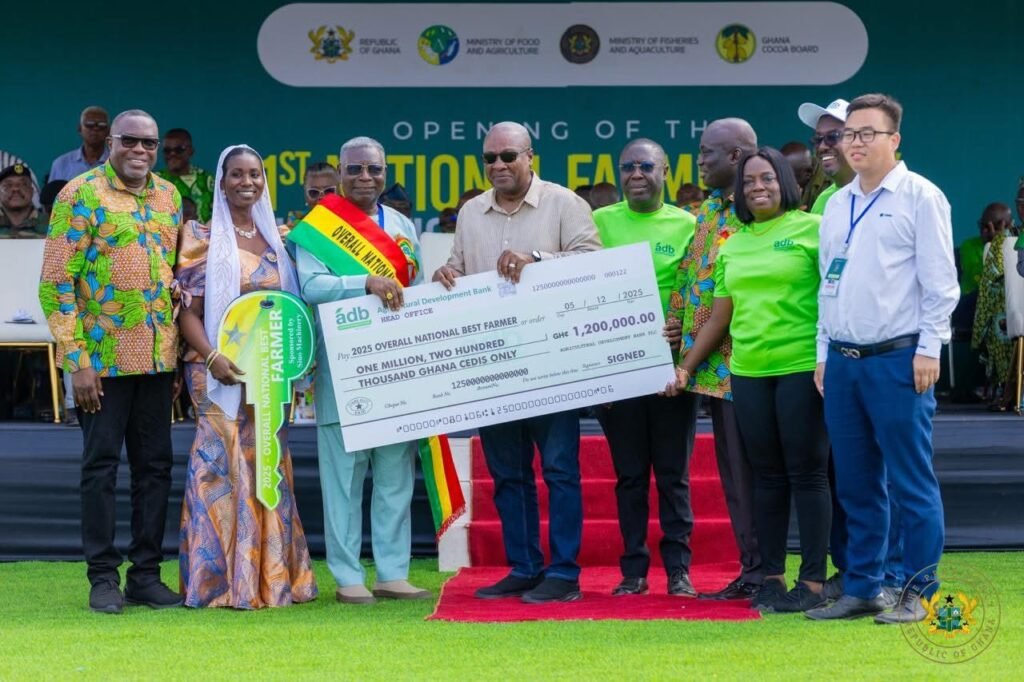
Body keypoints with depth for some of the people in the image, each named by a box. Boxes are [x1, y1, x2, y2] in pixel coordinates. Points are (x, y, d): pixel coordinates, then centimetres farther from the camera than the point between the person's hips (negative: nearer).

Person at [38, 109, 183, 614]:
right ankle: (103, 577, 9)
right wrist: (76, 360, -15)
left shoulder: (168, 196, 11)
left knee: (155, 464, 7)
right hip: (103, 358, -5)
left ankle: (146, 573, 16)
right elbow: (56, 283, -10)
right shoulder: (81, 195, -7)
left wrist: (181, 349, 9)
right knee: (102, 464, 1)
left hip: (158, 358, 5)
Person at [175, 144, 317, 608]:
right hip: (221, 373, -5)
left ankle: (270, 576, 12)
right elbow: (188, 310, -6)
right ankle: (221, 581, -5)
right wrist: (211, 356, -20)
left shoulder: (274, 238, 14)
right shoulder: (204, 238, -1)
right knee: (222, 463, -8)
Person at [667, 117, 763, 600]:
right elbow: (688, 275, 22)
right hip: (713, 362, 8)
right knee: (732, 469, 11)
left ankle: (763, 574, 3)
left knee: (749, 467, -4)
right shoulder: (708, 210, 16)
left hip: (744, 361, -8)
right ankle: (751, 569, 17)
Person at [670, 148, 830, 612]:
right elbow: (719, 317, 19)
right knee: (767, 476, 10)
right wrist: (685, 367, 15)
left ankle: (813, 581, 4)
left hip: (802, 368, -5)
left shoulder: (812, 229, -1)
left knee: (806, 473, -1)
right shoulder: (732, 245, 15)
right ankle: (771, 577, 16)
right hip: (748, 373, 5)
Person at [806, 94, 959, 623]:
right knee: (855, 484, 10)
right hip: (842, 361, 6)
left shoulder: (920, 197, -3)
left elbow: (940, 282, -6)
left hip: (897, 360, -6)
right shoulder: (837, 205, 16)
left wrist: (929, 350, -12)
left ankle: (918, 595, 4)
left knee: (910, 481, -3)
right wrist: (824, 352, 15)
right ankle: (860, 589, 18)